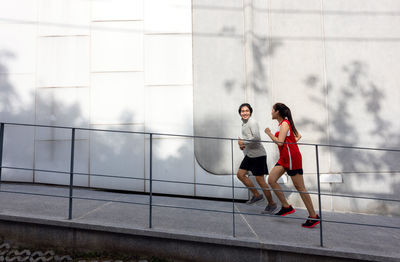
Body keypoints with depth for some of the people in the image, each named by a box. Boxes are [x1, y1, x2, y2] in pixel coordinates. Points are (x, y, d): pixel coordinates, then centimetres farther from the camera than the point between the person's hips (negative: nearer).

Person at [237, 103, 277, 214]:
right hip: (249, 155, 9)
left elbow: (256, 138, -26)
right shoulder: (243, 123, 13)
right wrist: (241, 144, 6)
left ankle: (272, 204, 12)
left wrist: (243, 142, -15)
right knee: (240, 174, 9)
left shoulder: (252, 122, -15)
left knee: (260, 179, -5)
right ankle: (256, 195, 23)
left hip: (258, 154, -9)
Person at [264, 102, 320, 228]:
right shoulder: (284, 123, 16)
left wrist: (269, 133, -10)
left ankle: (313, 216, 8)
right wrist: (291, 143, 11)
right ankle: (286, 207, 10)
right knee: (271, 180, 3)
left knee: (299, 187, -3)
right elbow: (298, 136, 24)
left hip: (292, 158, -10)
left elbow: (280, 142, -22)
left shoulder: (284, 123, -13)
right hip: (284, 158, 10)